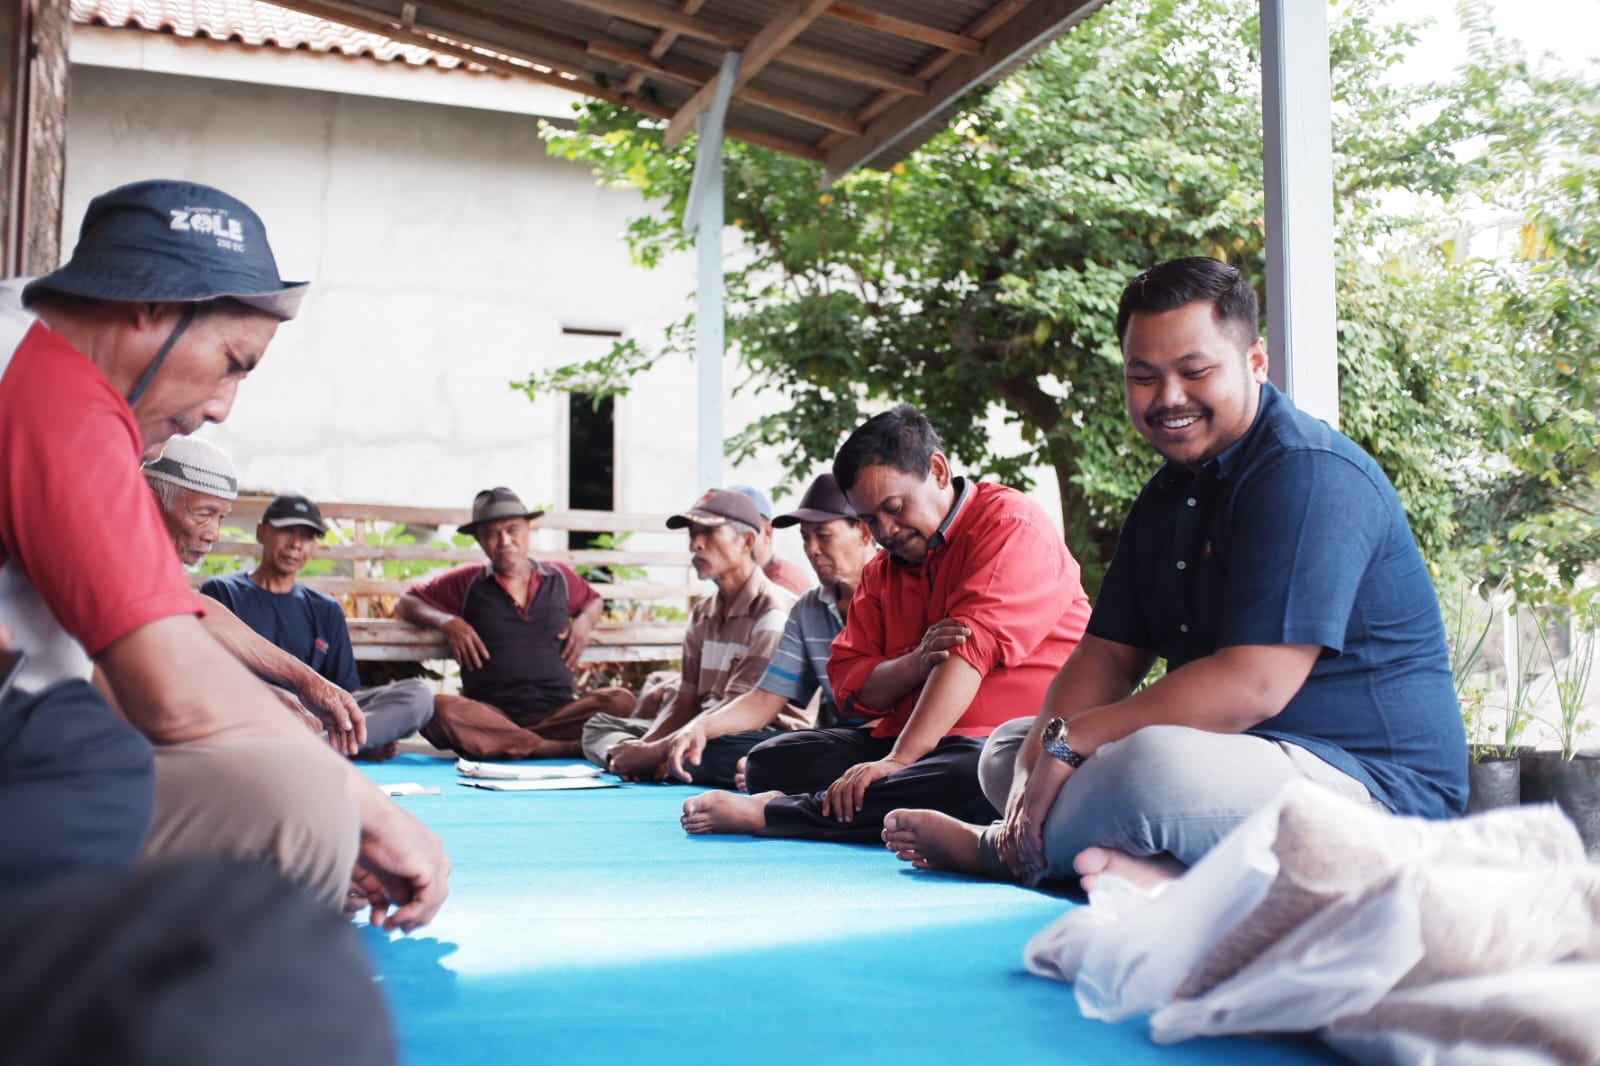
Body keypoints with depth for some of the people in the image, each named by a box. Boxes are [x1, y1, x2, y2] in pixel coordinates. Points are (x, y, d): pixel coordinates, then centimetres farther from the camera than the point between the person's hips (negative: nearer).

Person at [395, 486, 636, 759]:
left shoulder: (560, 577, 18)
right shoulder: (467, 583, 14)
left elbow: (594, 600, 35)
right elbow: (406, 603, 19)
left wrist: (585, 620, 11)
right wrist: (447, 621, -1)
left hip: (556, 713, 1)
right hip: (490, 716, 0)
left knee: (620, 701, -28)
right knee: (438, 708, -35)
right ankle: (568, 748, -33)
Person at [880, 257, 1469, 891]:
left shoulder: (1309, 474, -17)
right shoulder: (1167, 496, 15)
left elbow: (1253, 687, -25)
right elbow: (1109, 652, 10)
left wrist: (1069, 741, -21)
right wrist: (1038, 755, -10)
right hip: (1234, 763, 10)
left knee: (1158, 762, -38)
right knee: (1007, 751, 10)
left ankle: (1001, 849, -8)